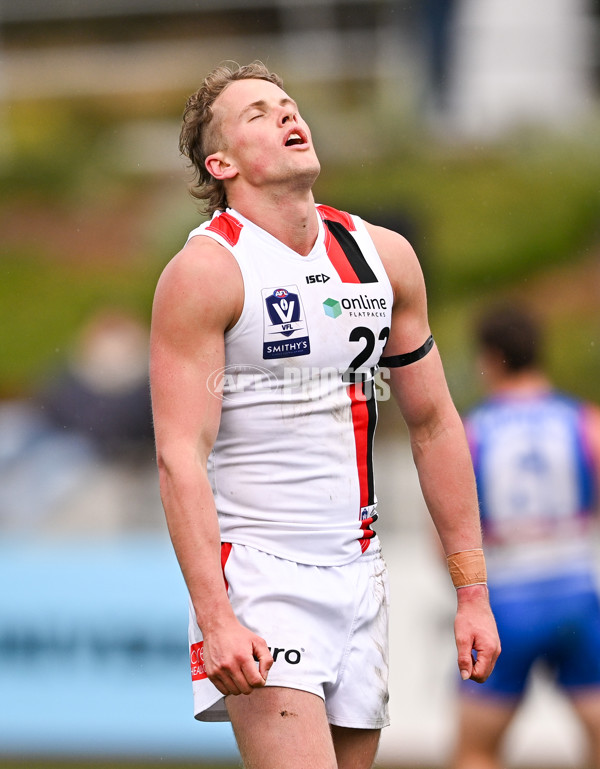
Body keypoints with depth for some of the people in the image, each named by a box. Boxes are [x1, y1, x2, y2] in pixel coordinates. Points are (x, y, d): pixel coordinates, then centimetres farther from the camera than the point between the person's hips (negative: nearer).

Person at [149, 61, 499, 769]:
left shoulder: (384, 256, 9)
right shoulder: (207, 270, -9)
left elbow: (433, 426, 15)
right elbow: (181, 456, -15)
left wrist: (473, 592, 10)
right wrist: (217, 618, -25)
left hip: (359, 576, 6)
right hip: (255, 572, -6)